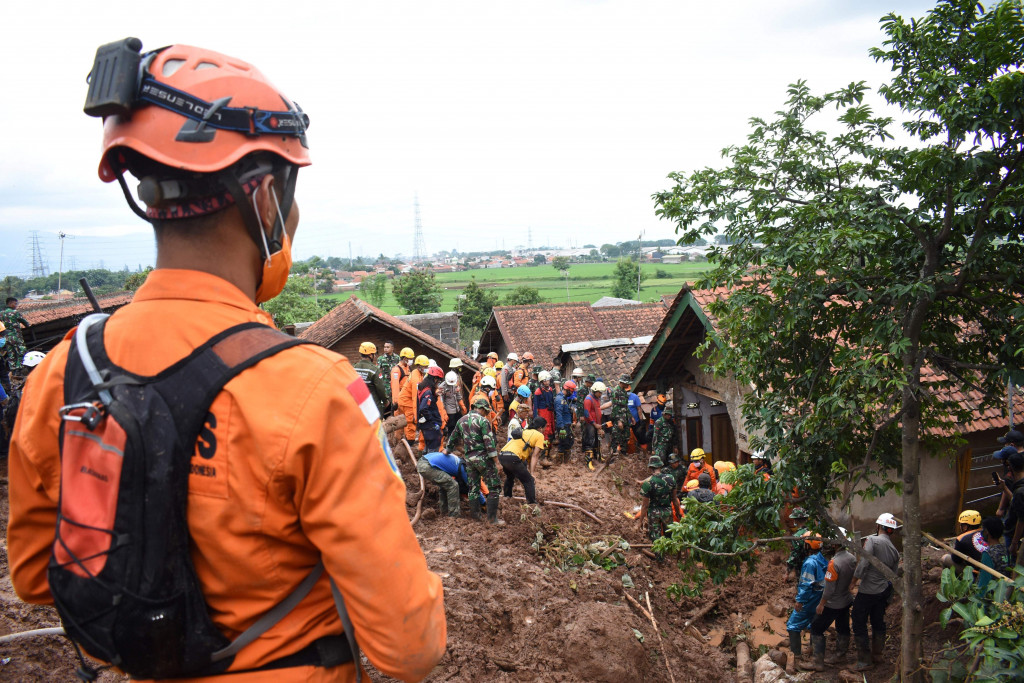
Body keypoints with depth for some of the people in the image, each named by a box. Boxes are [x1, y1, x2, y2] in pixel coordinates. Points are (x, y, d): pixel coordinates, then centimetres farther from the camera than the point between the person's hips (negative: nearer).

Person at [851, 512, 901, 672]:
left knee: (859, 623, 2)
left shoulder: (872, 540, -15)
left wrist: (856, 576, -12)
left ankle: (864, 660, 5)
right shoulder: (894, 551, 6)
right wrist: (888, 598, 22)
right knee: (878, 621, 20)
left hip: (868, 591, -7)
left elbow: (864, 562, -26)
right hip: (883, 591, 7)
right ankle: (877, 652, 34)